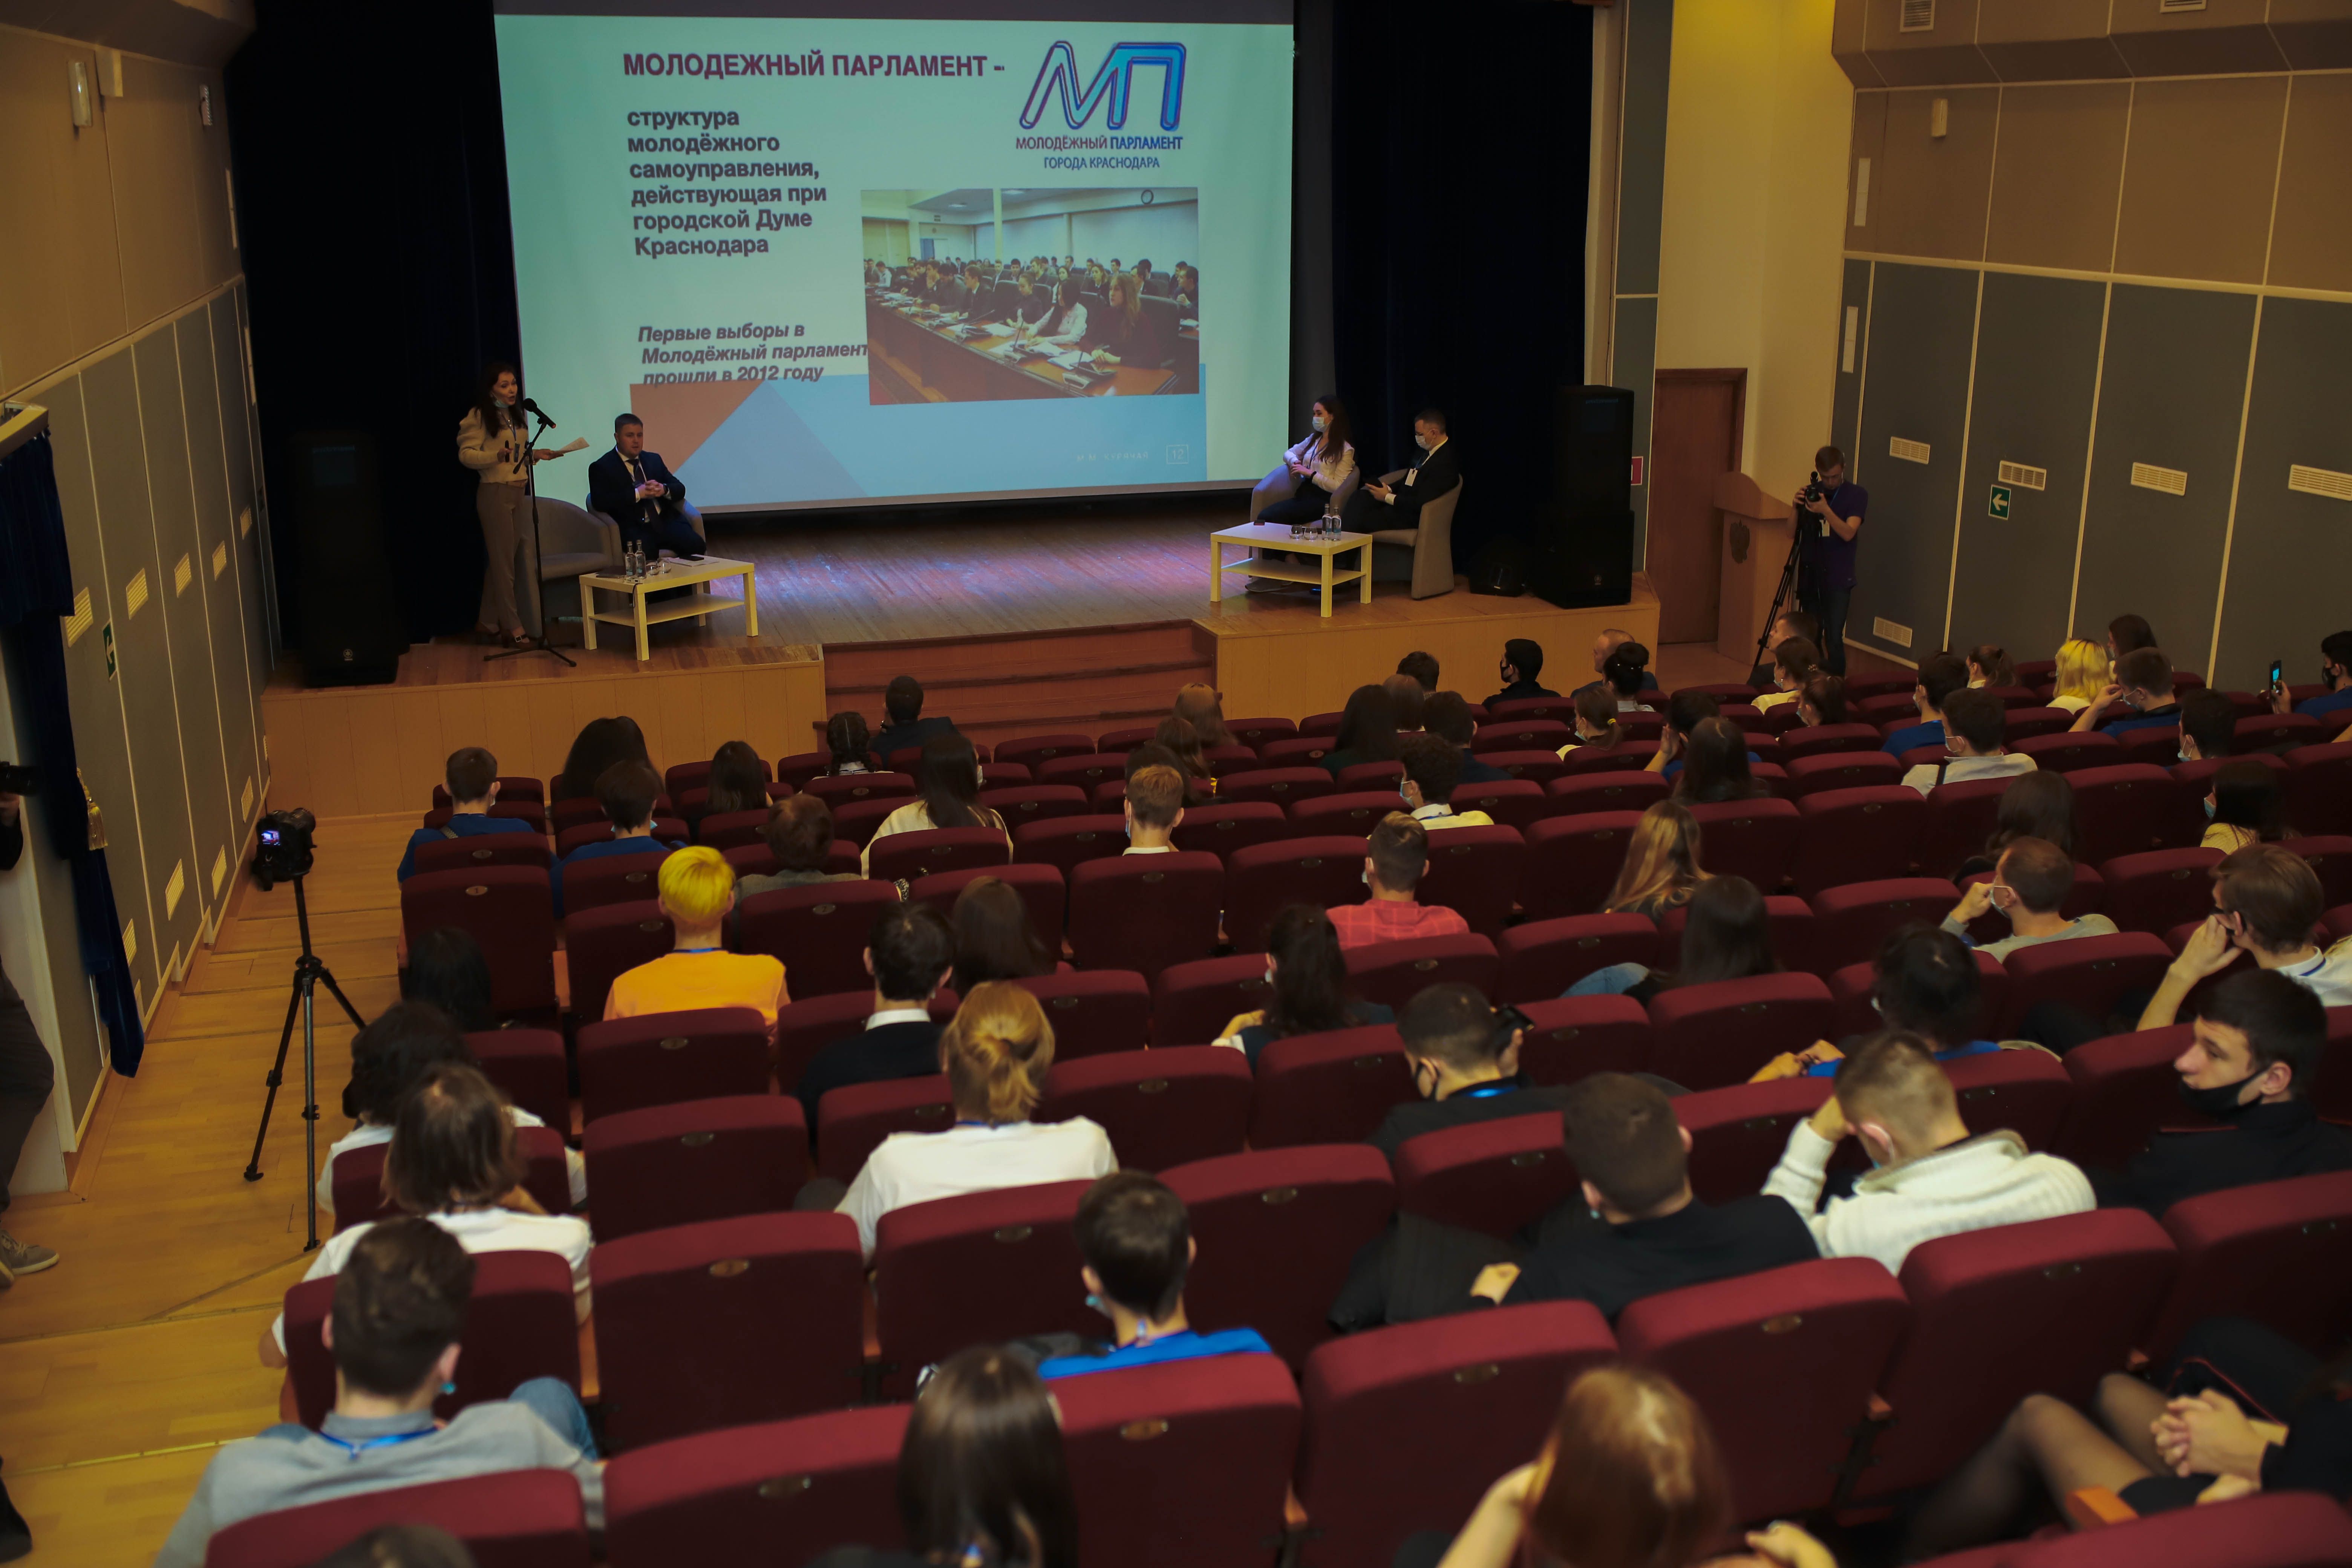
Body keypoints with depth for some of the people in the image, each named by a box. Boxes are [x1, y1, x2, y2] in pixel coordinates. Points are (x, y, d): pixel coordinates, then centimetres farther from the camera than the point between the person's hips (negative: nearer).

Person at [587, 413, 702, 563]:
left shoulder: (654, 459, 22)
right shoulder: (602, 467, 5)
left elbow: (680, 489, 18)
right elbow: (599, 502, -10)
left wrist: (664, 490, -6)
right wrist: (637, 494, -15)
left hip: (666, 522, 5)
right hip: (634, 529, -5)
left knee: (696, 545, -24)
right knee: (647, 554, -38)